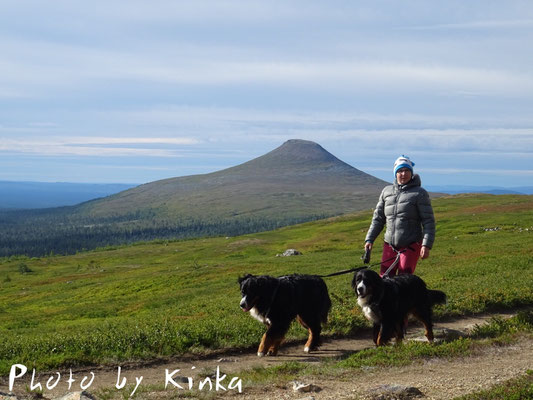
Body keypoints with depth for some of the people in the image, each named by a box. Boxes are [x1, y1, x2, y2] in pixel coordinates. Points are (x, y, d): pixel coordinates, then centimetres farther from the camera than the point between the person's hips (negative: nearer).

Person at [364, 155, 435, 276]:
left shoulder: (419, 193, -3)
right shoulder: (386, 192, 11)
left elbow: (428, 221, -6)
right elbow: (378, 218, 17)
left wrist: (426, 245, -15)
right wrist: (369, 239, 8)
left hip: (411, 246, -4)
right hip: (390, 246, 4)